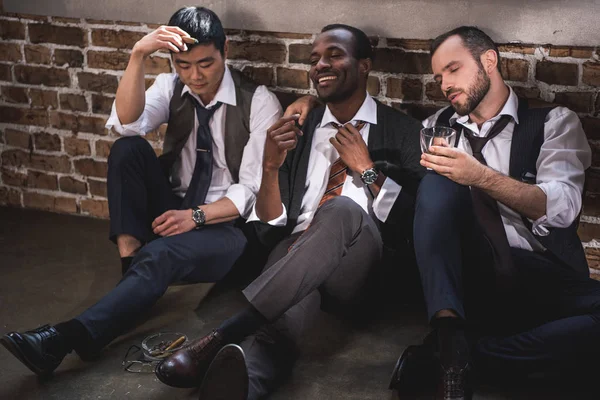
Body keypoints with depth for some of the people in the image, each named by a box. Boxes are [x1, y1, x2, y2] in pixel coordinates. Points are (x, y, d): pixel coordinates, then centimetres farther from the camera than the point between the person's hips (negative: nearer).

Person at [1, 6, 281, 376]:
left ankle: (67, 337, -45)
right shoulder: (171, 88, 2)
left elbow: (254, 190, -11)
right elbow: (127, 123, -20)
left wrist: (196, 216, -24)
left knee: (161, 254, -37)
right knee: (127, 149, -21)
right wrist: (139, 55, -32)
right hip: (172, 214, 5)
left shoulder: (260, 103, -9)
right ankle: (129, 256, -23)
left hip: (226, 227, -4)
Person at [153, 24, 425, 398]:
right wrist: (271, 165, -6)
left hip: (360, 270, -1)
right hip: (295, 258, 2)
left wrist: (366, 168, -6)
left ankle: (224, 335, -42)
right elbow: (270, 228, 11)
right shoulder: (298, 131, 17)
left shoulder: (403, 131, 9)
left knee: (342, 210, -36)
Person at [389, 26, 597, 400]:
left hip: (543, 280, -1)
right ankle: (449, 333, -36)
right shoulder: (437, 127, 17)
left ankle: (444, 354, -29)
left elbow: (561, 207, -9)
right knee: (437, 184, -23)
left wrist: (482, 177, -22)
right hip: (467, 271, 2)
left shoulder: (554, 122, 7)